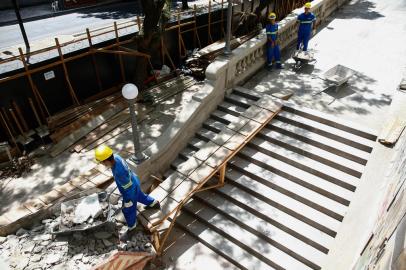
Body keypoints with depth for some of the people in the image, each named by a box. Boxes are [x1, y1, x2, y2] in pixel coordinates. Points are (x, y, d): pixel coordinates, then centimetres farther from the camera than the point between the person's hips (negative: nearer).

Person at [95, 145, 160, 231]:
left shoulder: (120, 172, -45)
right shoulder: (116, 157, -21)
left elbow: (129, 188, -29)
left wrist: (128, 201, -14)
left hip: (131, 191, -7)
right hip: (133, 183, 7)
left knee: (128, 210, 20)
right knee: (139, 196, 36)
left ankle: (131, 226, 49)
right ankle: (154, 203, 60)